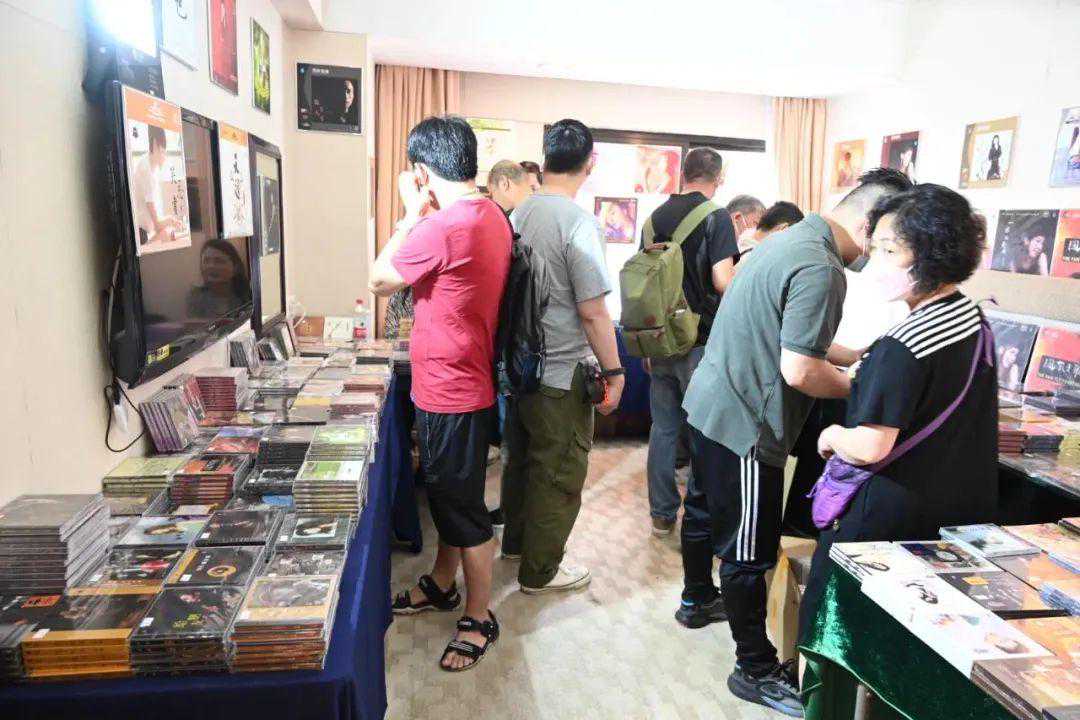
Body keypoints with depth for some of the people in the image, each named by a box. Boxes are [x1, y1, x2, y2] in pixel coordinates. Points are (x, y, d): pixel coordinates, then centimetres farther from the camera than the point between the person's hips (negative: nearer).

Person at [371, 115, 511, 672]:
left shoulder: (443, 226, -25)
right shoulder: (492, 216, 5)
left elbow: (379, 281, -11)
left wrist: (412, 212, -5)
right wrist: (425, 215, 6)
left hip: (450, 393, -10)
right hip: (467, 381, 10)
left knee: (461, 506, 5)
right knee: (448, 495, 23)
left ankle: (480, 618, 23)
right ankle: (441, 585, 42)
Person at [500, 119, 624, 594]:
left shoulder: (519, 214, 4)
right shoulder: (577, 222, -19)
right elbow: (592, 310, -21)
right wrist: (614, 371, -11)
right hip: (561, 374, -8)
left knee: (522, 458, 22)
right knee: (559, 474, 7)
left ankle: (517, 541, 41)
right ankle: (540, 570, 21)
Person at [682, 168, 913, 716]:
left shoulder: (790, 240, 10)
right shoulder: (820, 269, -22)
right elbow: (800, 372, -23)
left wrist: (853, 358, 15)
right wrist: (860, 387, -5)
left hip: (707, 407, 10)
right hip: (744, 428, -10)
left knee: (711, 510, 27)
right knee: (750, 553, 4)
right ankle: (756, 669, 21)